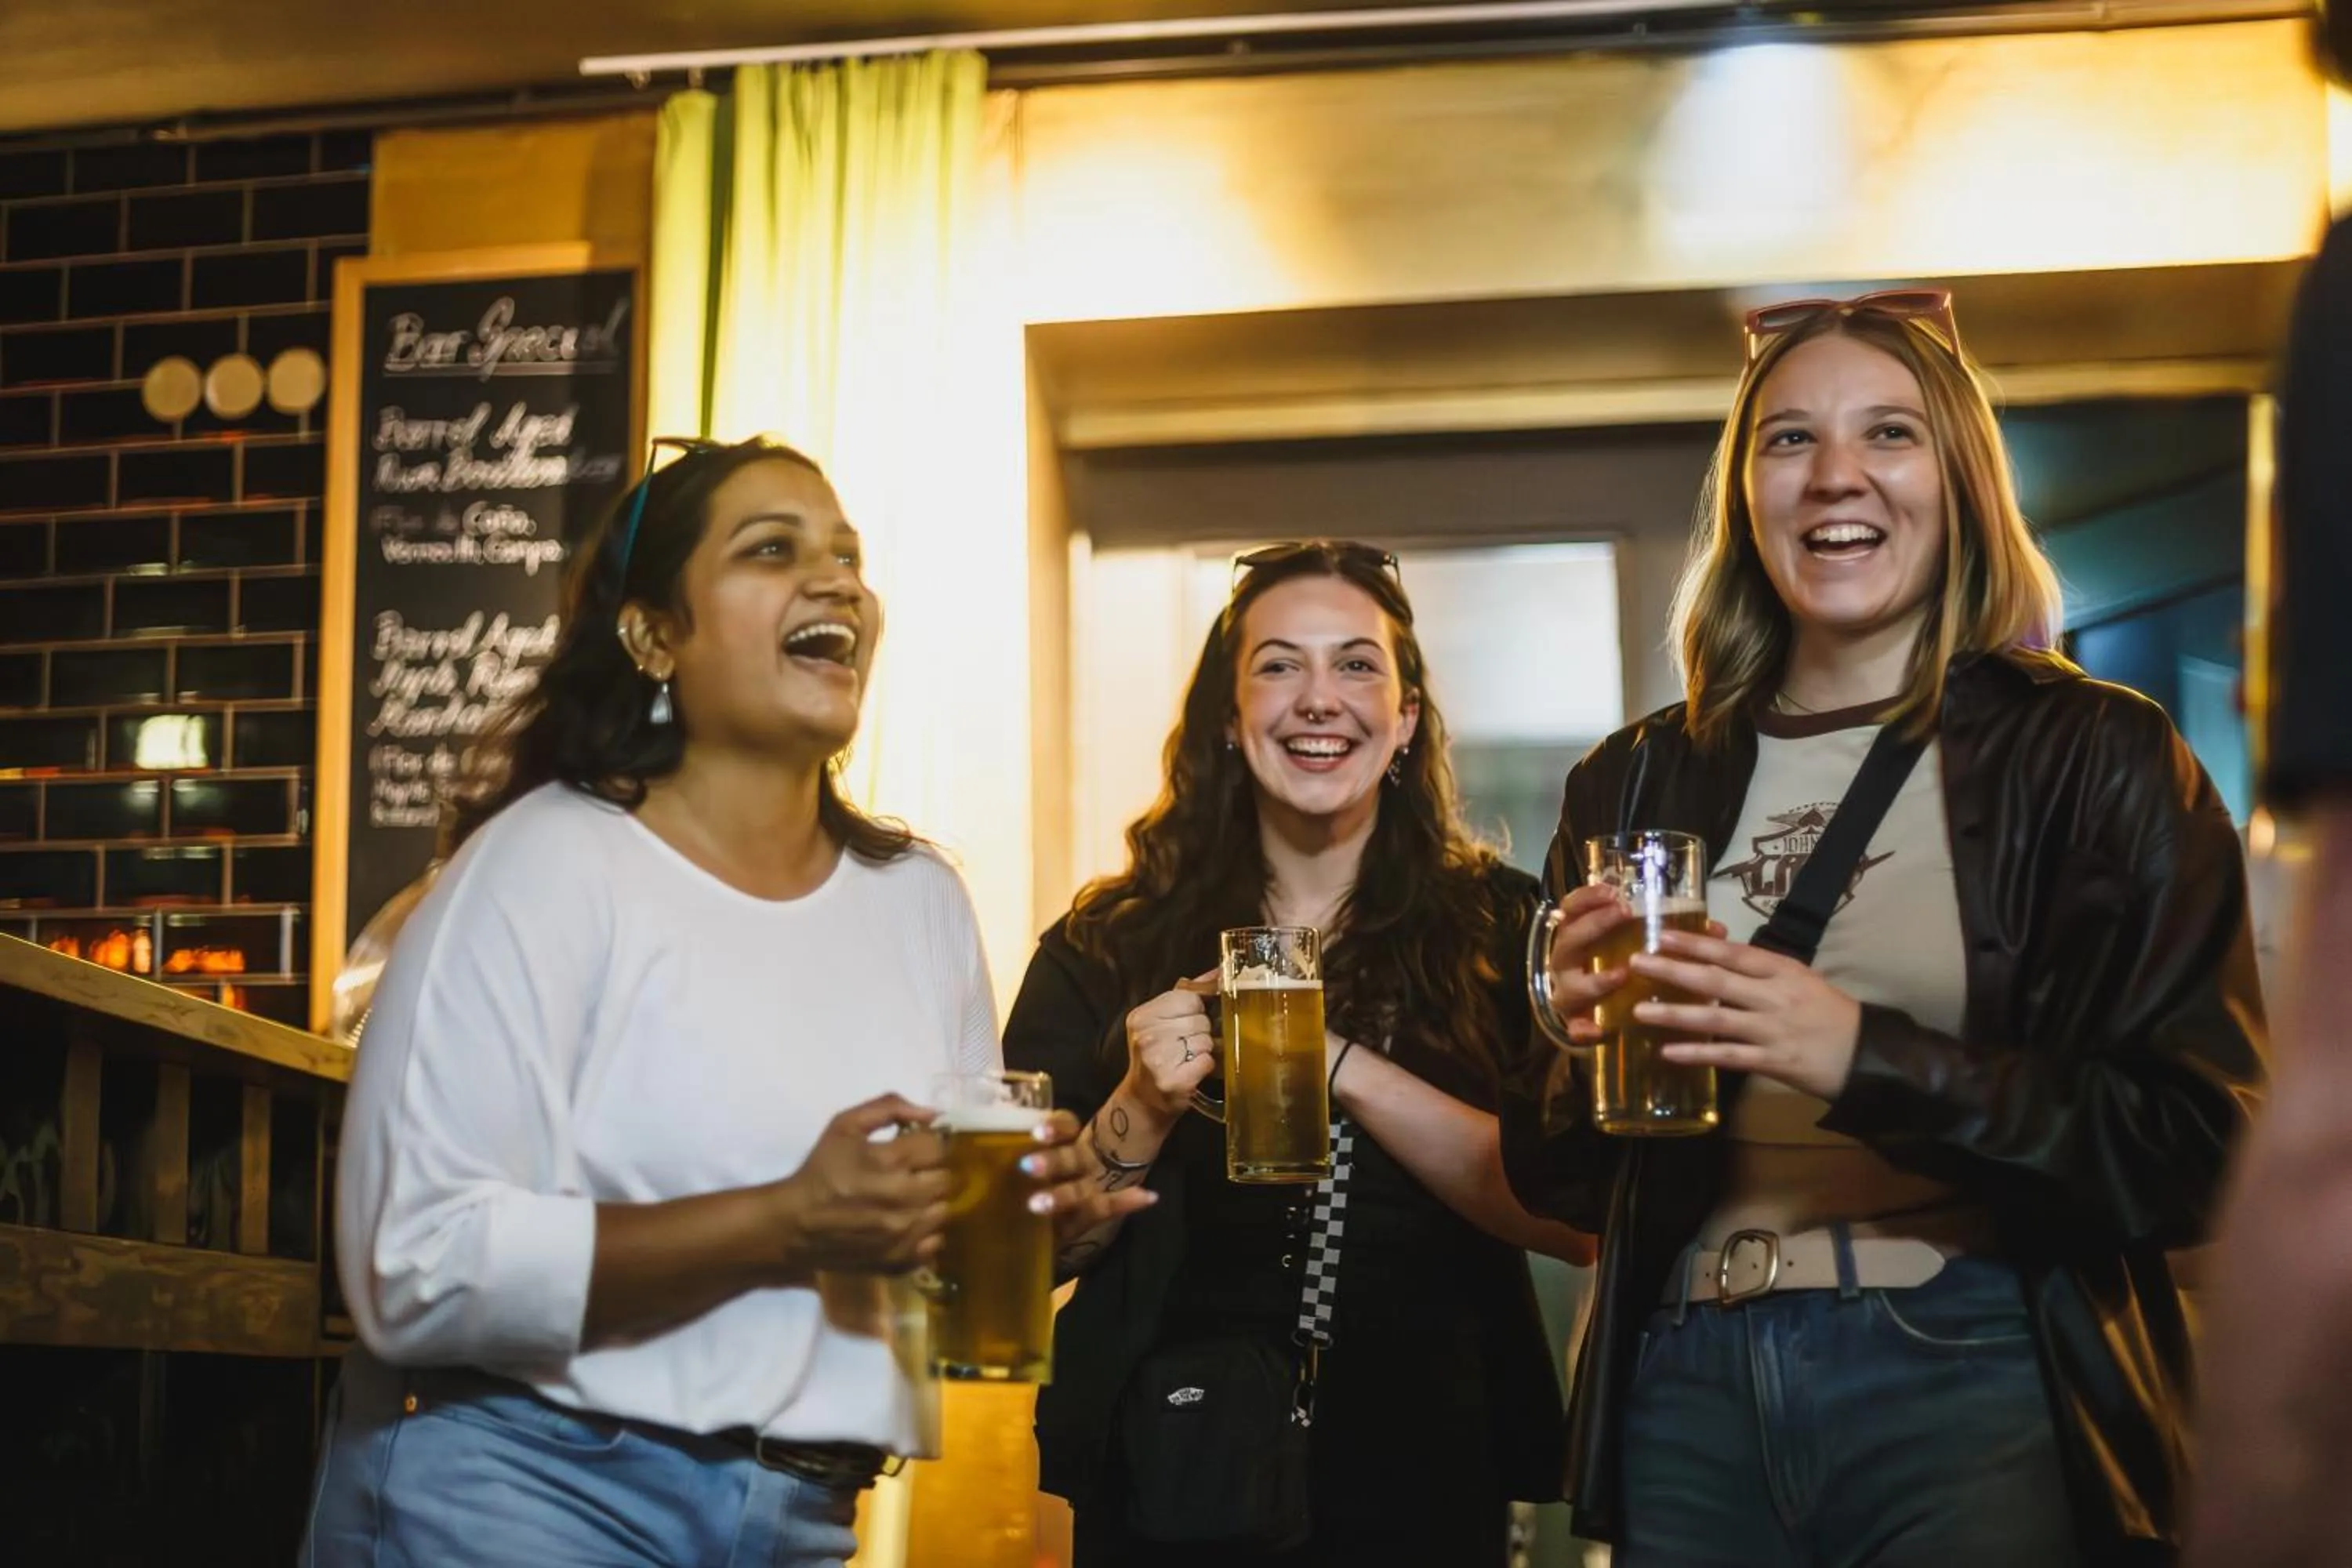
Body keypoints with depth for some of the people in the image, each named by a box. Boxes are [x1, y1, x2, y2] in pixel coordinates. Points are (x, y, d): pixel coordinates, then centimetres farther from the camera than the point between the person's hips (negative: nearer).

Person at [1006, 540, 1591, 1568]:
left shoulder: (1496, 928, -3)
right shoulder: (1108, 946, -1)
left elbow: (1574, 1217, -13)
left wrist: (1341, 1066, -22)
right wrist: (1141, 1111, -19)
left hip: (1423, 1467, 0)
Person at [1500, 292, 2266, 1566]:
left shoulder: (2097, 759, -3)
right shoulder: (1636, 785, 6)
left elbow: (2199, 1148, -10)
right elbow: (1552, 1179, 11)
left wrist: (1864, 1056, -22)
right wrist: (1587, 1043, -11)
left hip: (1974, 1389, -3)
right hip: (1687, 1389, 4)